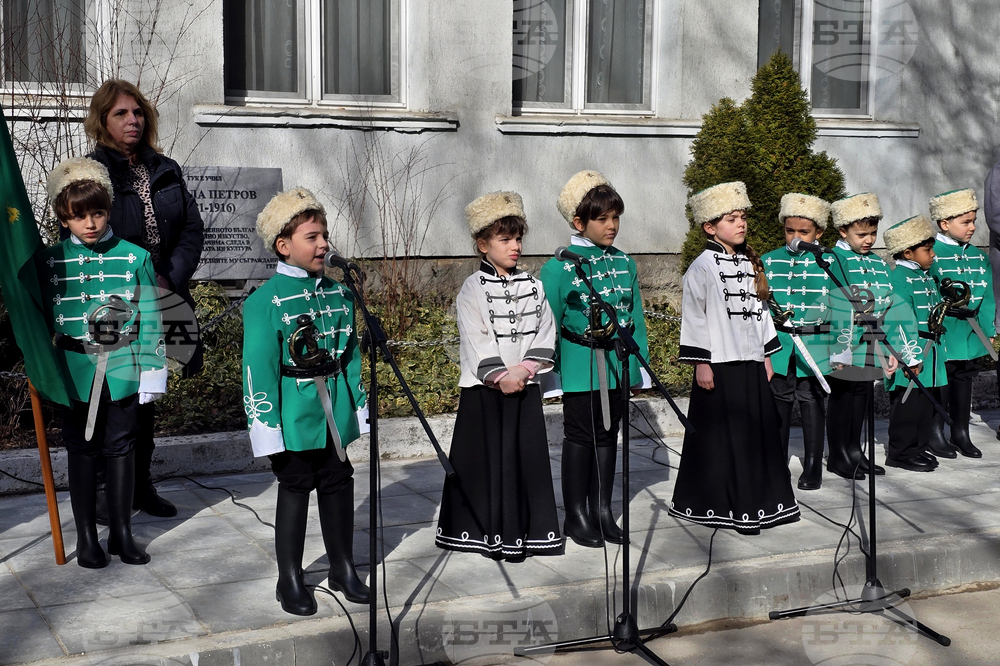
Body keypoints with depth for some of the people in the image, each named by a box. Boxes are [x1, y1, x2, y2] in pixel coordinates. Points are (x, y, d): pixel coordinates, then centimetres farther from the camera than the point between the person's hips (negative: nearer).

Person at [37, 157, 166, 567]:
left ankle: (122, 532, 20)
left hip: (122, 369, 0)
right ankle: (86, 537, 18)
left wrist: (153, 372, -1)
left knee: (121, 447, 8)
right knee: (81, 449, 8)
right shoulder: (50, 261, 0)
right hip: (75, 371, 0)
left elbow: (150, 318, 1)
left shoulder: (134, 257, -1)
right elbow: (40, 318, 7)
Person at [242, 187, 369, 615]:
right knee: (295, 490, 4)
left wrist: (359, 407, 12)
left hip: (335, 414, 5)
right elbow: (259, 369, -12)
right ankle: (290, 581, 18)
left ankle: (343, 569, 28)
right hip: (295, 416, -5)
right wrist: (268, 428, -15)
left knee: (338, 485, 12)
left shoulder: (338, 294, 7)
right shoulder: (266, 302, -11)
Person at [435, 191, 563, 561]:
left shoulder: (532, 285, 9)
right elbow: (476, 340, -10)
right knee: (486, 458, 0)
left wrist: (526, 368, -11)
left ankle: (522, 533, 15)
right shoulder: (473, 289, -3)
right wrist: (501, 377, -17)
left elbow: (544, 332, 4)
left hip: (525, 387, 4)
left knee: (525, 456, 5)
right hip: (485, 390, -3)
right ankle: (486, 534, 11)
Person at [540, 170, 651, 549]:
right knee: (580, 436, 2)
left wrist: (640, 360, 9)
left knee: (608, 435, 11)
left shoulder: (624, 264, 7)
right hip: (580, 367, -5)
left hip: (617, 365, 5)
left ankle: (602, 510, 22)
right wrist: (549, 370, -6)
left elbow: (636, 316, 12)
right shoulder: (559, 268, -8)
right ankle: (575, 516, 12)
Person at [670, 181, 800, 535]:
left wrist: (766, 356, 17)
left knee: (759, 432, 10)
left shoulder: (750, 264, 14)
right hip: (720, 364, -7)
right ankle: (725, 506, 8)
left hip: (751, 363, 7)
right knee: (723, 436, -2)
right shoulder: (703, 267, -7)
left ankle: (760, 502, 21)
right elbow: (693, 316, -10)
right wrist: (701, 363, -13)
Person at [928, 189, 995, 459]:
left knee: (965, 378, 13)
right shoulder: (931, 255, -11)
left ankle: (961, 432, 23)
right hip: (943, 333, -6)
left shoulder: (978, 256, 9)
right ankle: (935, 433, 12)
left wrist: (988, 330, 9)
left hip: (971, 333, 7)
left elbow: (986, 296, 12)